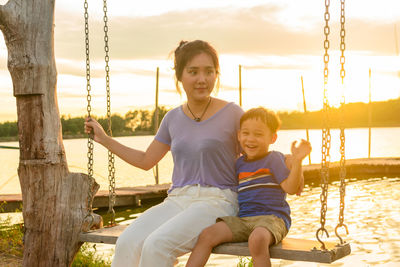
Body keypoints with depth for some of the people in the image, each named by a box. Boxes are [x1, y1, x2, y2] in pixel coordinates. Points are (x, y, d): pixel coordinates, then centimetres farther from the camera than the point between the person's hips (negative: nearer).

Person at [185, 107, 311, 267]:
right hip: (243, 219, 6)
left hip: (272, 218, -6)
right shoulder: (240, 163, 17)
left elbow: (291, 188, -14)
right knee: (206, 235, -13)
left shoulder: (273, 159, -1)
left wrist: (297, 161, -26)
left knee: (257, 239, -39)